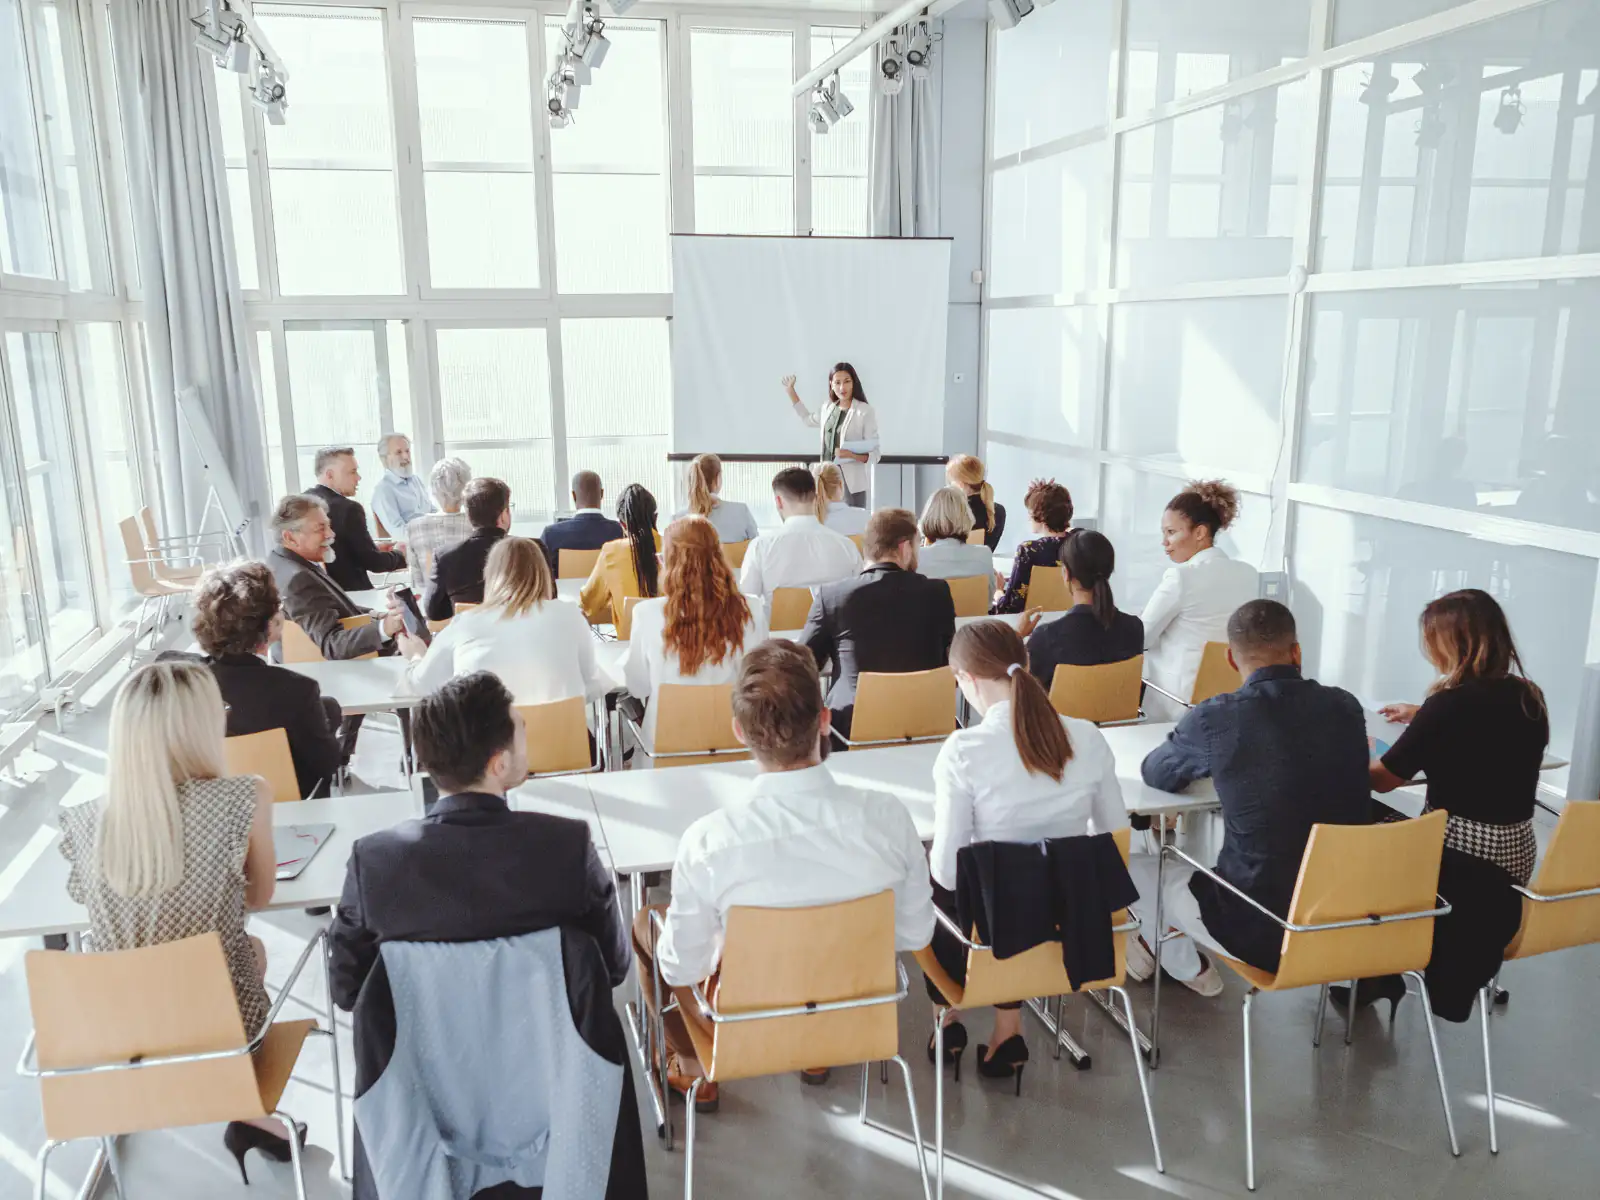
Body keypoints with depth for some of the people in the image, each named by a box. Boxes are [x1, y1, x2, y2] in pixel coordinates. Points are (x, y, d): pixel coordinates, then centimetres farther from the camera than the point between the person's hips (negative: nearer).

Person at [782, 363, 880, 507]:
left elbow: (874, 455, -10)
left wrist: (851, 454, -28)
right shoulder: (828, 408, 8)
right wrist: (790, 390, 29)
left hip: (851, 482, -6)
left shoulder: (865, 411, -9)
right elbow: (808, 419, 32)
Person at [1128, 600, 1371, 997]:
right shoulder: (1347, 707, -5)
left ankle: (1189, 969, 38)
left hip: (1260, 931, -5)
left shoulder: (1215, 718, -17)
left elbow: (1155, 775, 2)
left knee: (1135, 865, 19)